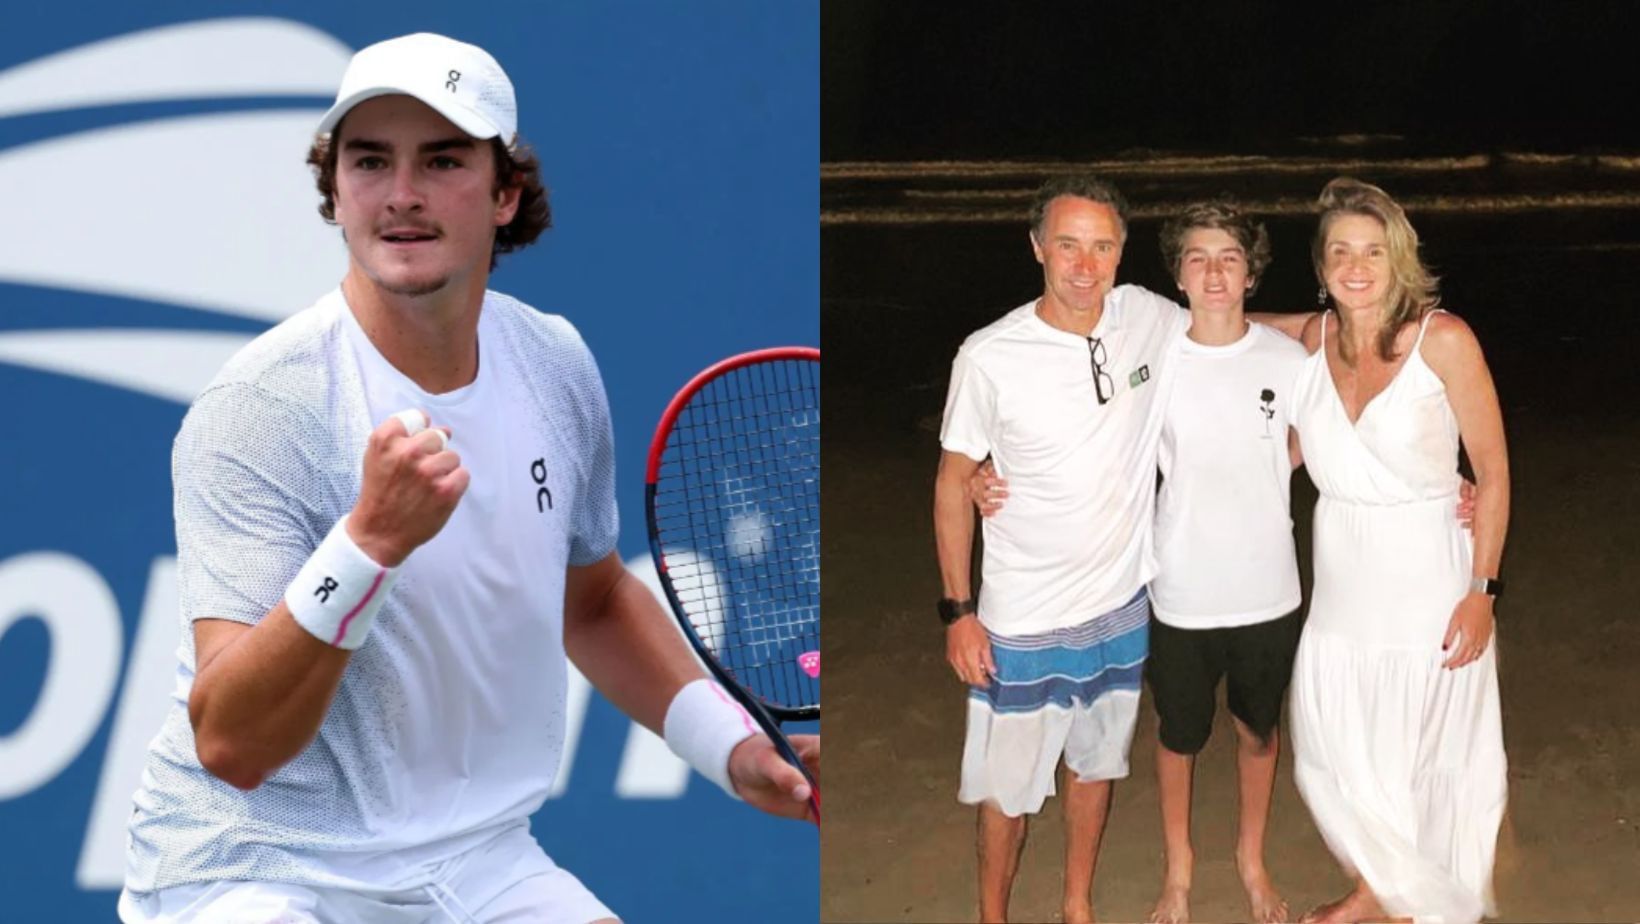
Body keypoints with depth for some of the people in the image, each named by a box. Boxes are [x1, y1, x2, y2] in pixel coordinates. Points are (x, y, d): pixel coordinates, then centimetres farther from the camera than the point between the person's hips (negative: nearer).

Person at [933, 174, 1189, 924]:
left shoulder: (1150, 320, -10)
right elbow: (953, 482, -8)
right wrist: (958, 611, -8)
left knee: (1095, 761, 21)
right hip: (1022, 619, -4)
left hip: (1119, 603, 4)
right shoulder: (989, 357, -18)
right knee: (1007, 784, 9)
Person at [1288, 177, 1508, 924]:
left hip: (1428, 580, -4)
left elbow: (1493, 472, -10)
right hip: (1342, 581, 4)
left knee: (1434, 758, 8)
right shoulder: (1315, 339, -1)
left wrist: (1482, 590, -13)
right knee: (1333, 756, 10)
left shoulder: (1444, 341, -14)